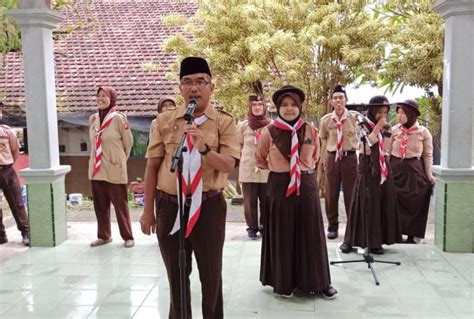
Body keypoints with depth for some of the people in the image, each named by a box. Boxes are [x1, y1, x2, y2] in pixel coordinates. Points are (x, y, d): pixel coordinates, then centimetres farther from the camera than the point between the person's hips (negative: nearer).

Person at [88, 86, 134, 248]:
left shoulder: (119, 118, -10)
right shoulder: (92, 119, 7)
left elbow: (128, 142, -1)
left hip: (115, 168, -5)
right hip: (96, 168, 6)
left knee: (120, 204, 2)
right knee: (100, 204, 12)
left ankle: (128, 237, 14)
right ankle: (104, 235, 26)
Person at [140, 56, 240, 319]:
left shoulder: (224, 122, -4)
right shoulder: (165, 120, 2)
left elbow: (228, 165, -13)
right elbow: (152, 166, 3)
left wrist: (203, 148, -32)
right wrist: (148, 210, 3)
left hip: (208, 206, -2)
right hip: (169, 205, 2)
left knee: (211, 275, 13)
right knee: (176, 275, 17)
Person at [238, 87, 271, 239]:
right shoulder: (243, 126, 2)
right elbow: (239, 146, 14)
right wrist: (249, 153, 9)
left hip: (267, 169, 0)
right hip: (248, 169, 0)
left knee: (266, 201, 6)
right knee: (250, 201, 6)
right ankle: (252, 227, 20)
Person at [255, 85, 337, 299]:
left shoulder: (310, 130, 0)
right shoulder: (270, 132, -5)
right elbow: (260, 159, 11)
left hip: (306, 185, 2)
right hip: (280, 187, -2)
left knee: (311, 235, 8)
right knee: (282, 235, 6)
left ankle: (317, 281, 20)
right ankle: (283, 282, 19)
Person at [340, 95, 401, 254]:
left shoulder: (386, 127, 11)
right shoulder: (364, 126, -5)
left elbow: (386, 149, 7)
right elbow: (366, 146, -19)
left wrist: (386, 131, -2)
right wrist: (377, 128, -19)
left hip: (383, 168, 6)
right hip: (368, 167, -5)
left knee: (383, 204, 4)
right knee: (365, 204, -5)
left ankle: (376, 241, 12)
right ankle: (350, 240, 4)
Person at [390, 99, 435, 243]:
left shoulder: (423, 132, -4)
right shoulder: (394, 130, 1)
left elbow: (428, 155, 2)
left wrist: (429, 174, -2)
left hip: (414, 171, -1)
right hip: (395, 169, 2)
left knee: (414, 205, 4)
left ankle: (411, 235, 17)